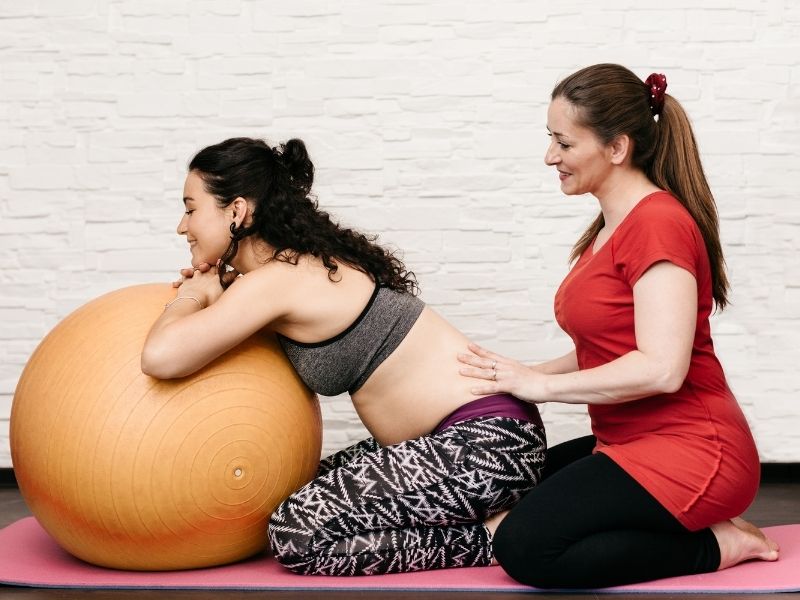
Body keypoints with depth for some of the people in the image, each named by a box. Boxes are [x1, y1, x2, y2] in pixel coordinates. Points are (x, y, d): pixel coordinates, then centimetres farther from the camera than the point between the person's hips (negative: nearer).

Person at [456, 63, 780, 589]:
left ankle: (713, 546, -6)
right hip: (633, 443, 11)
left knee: (525, 548, -22)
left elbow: (660, 368, -25)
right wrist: (520, 377, 1)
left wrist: (542, 386, -17)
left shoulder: (659, 223, -16)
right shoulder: (611, 227, 14)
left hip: (689, 452, -10)